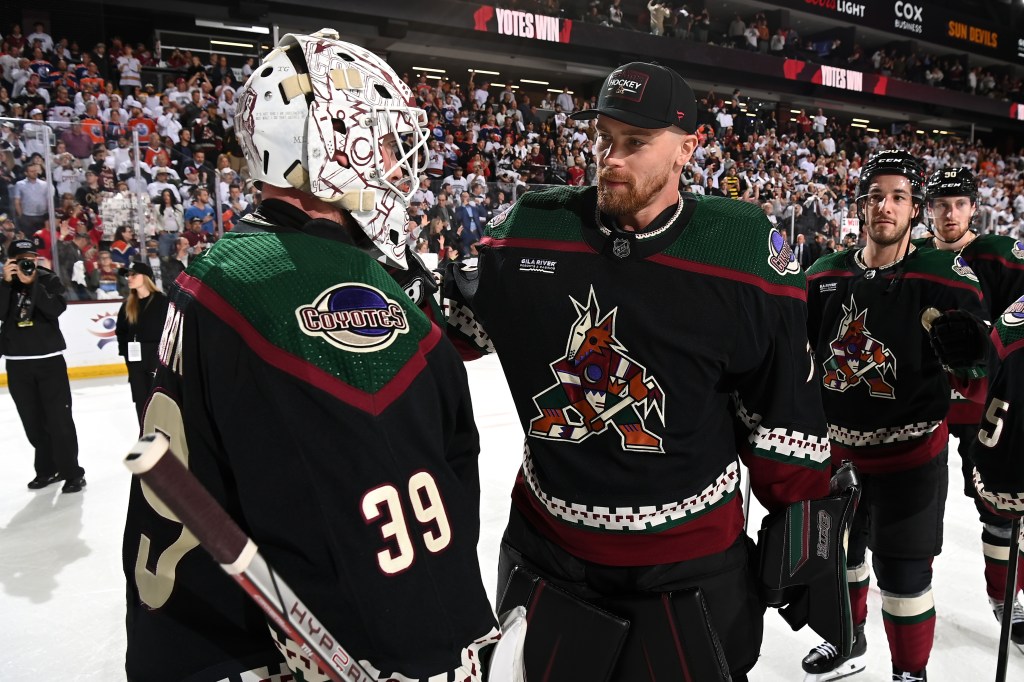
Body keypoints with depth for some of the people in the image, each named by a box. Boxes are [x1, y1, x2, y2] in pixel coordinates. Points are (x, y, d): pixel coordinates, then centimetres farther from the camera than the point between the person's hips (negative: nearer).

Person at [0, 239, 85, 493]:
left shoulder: (49, 280, 0)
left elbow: (56, 309, -17)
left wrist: (31, 283, -21)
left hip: (50, 360, -3)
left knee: (59, 418, -4)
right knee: (33, 421, 10)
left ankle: (72, 472, 2)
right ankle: (47, 468, 22)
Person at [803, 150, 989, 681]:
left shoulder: (946, 278, -13)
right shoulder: (824, 276, -1)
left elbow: (978, 373, -9)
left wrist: (966, 361, -30)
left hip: (910, 453, -4)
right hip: (834, 447, 5)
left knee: (902, 574, 4)